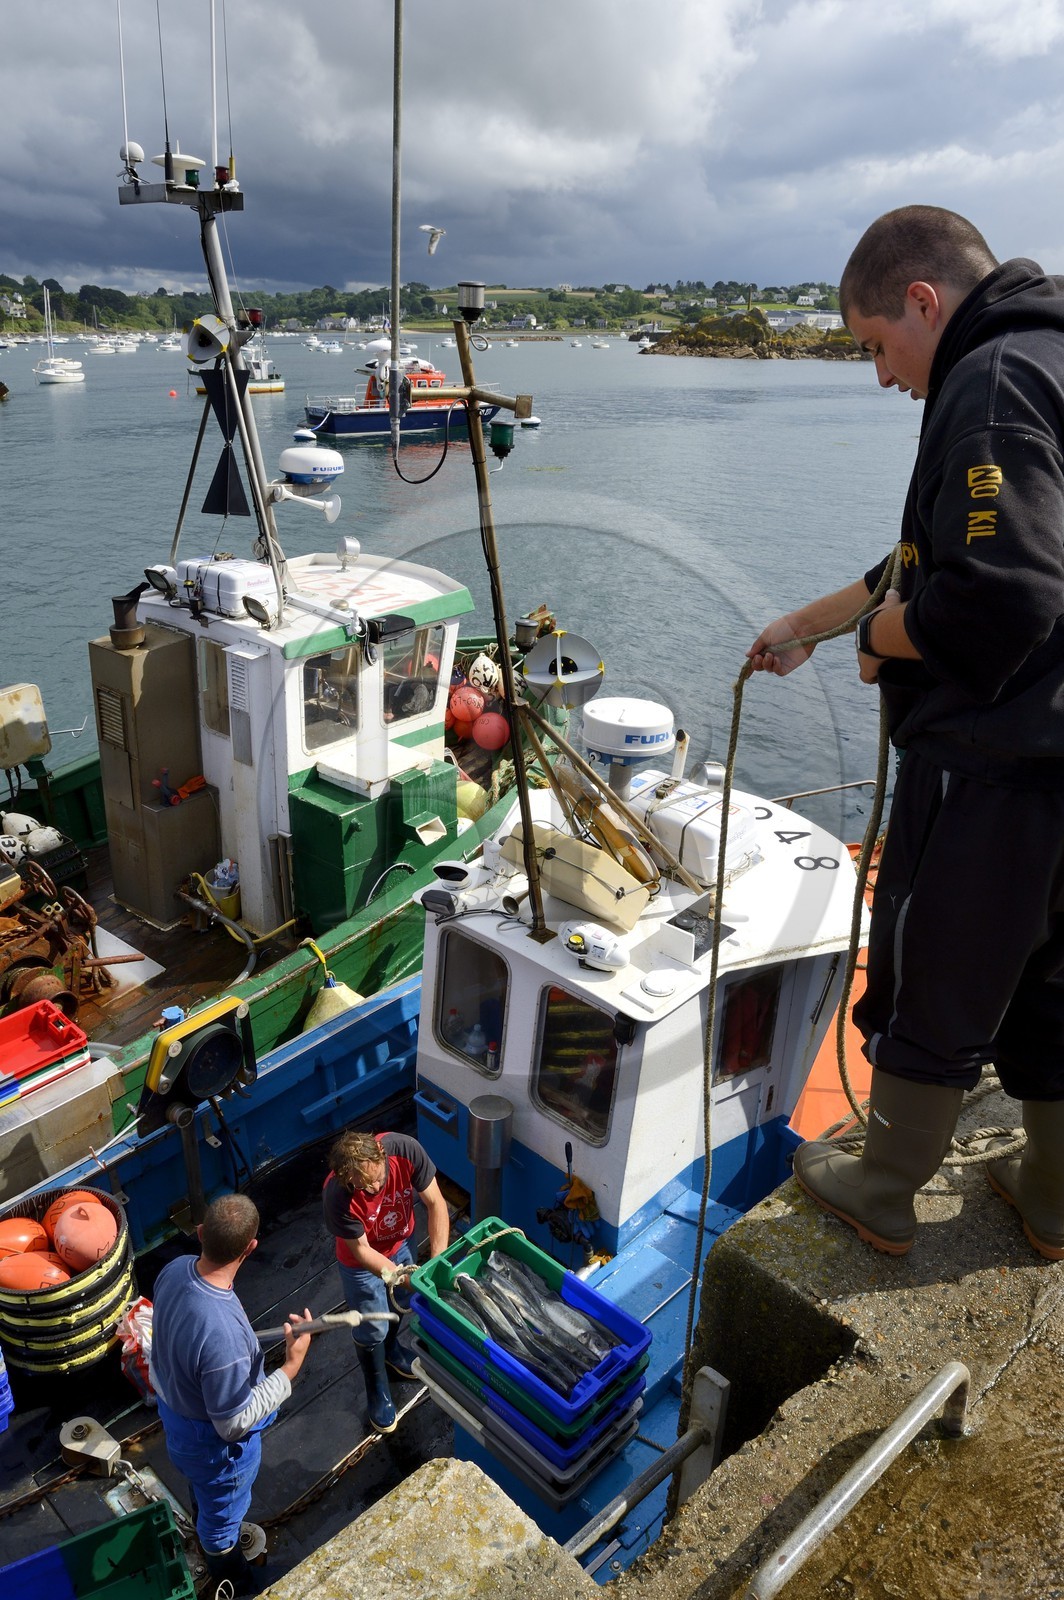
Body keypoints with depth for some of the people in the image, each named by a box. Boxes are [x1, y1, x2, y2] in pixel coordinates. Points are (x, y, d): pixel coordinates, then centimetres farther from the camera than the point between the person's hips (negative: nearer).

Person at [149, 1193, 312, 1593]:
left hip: (173, 1404, 6)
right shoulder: (223, 1335, -47)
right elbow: (234, 1424, -31)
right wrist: (291, 1366, -27)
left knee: (203, 1491, 38)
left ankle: (211, 1537, 68)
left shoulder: (175, 1269, -24)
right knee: (223, 1513, 27)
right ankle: (233, 1584, 57)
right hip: (212, 1441, -6)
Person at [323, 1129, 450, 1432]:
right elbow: (361, 1249, -25)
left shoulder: (406, 1149, -37)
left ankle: (392, 1351, 60)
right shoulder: (337, 1196, -41)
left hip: (401, 1243, 4)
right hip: (362, 1261, -3)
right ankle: (378, 1395, 43)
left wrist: (438, 1260, -32)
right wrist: (395, 1275, -37)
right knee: (372, 1330, 15)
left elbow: (435, 1203, -25)